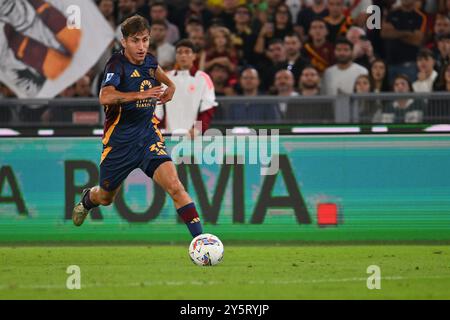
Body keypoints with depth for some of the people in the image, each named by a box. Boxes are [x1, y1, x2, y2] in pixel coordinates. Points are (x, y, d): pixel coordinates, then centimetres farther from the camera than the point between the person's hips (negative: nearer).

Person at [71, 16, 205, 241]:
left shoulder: (149, 62, 1)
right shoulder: (117, 64, -18)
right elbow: (105, 97, -38)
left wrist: (170, 86, 10)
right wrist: (141, 94, -45)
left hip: (148, 136, 3)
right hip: (119, 141, -3)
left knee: (174, 186, -20)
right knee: (105, 198, 19)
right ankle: (87, 199, 56)